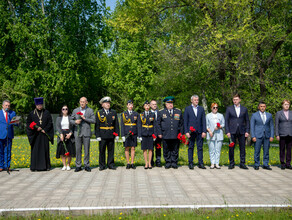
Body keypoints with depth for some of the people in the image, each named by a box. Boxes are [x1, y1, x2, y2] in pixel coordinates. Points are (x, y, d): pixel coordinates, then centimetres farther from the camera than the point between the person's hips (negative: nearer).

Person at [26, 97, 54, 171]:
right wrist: (36, 128, -12)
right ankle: (35, 166, 3)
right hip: (35, 135, 0)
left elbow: (50, 123, 3)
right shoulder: (32, 113, 5)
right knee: (35, 150, -1)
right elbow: (28, 124, 3)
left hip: (44, 134, 0)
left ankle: (46, 166, 8)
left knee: (45, 150, 3)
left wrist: (45, 130, -10)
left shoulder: (47, 113, 7)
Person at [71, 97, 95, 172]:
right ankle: (78, 166, 10)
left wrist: (85, 118, -13)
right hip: (77, 132, 2)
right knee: (78, 150, 2)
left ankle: (86, 165, 9)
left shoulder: (90, 110, 5)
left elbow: (93, 121, -2)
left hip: (86, 132, -1)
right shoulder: (75, 110, 12)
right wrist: (75, 122, -8)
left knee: (87, 149, 0)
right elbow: (71, 120, 14)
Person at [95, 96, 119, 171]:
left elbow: (116, 124, 9)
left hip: (111, 135, 2)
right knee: (102, 150, 3)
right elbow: (97, 125, 0)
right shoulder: (99, 113, 3)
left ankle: (111, 164, 15)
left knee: (111, 150, 6)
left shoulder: (114, 112, 10)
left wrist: (117, 134, 3)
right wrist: (97, 135, -7)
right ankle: (102, 165, 11)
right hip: (102, 135, -2)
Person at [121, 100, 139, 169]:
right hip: (126, 134, -1)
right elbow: (122, 125, 2)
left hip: (134, 133, 1)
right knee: (127, 148, 2)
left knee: (133, 148, 2)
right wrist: (122, 135, -5)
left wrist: (139, 135, 3)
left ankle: (132, 163, 7)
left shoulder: (136, 114, 9)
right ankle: (128, 163, 8)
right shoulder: (123, 114, 5)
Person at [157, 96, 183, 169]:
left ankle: (174, 163, 12)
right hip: (165, 135, -1)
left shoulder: (178, 112, 13)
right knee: (166, 150, 2)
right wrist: (159, 133, 2)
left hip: (176, 135, 1)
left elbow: (181, 123, 14)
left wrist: (181, 133, 7)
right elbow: (158, 124, 9)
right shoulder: (161, 112, 9)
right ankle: (168, 163, 12)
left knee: (175, 150, 3)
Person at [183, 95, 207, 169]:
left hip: (200, 131, 2)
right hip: (191, 131, -2)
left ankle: (201, 163, 8)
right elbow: (185, 121, 2)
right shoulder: (187, 109, 5)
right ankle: (190, 163, 9)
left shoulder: (201, 109, 10)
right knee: (191, 147, 3)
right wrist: (186, 132, -6)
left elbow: (204, 121, 7)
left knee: (200, 147, 3)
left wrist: (204, 131, -2)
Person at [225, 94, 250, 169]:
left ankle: (242, 163, 12)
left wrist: (247, 131, 1)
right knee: (231, 148, 0)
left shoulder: (244, 109, 9)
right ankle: (231, 163, 10)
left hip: (242, 132, 1)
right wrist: (227, 131, -6)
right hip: (232, 132, -1)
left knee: (242, 148, 3)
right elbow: (226, 121, 3)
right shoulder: (229, 109, 5)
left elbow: (247, 121, 11)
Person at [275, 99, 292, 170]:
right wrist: (277, 135, -7)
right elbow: (276, 125, 0)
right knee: (282, 149, 2)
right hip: (282, 134, -2)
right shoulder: (278, 113, 2)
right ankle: (282, 164, 9)